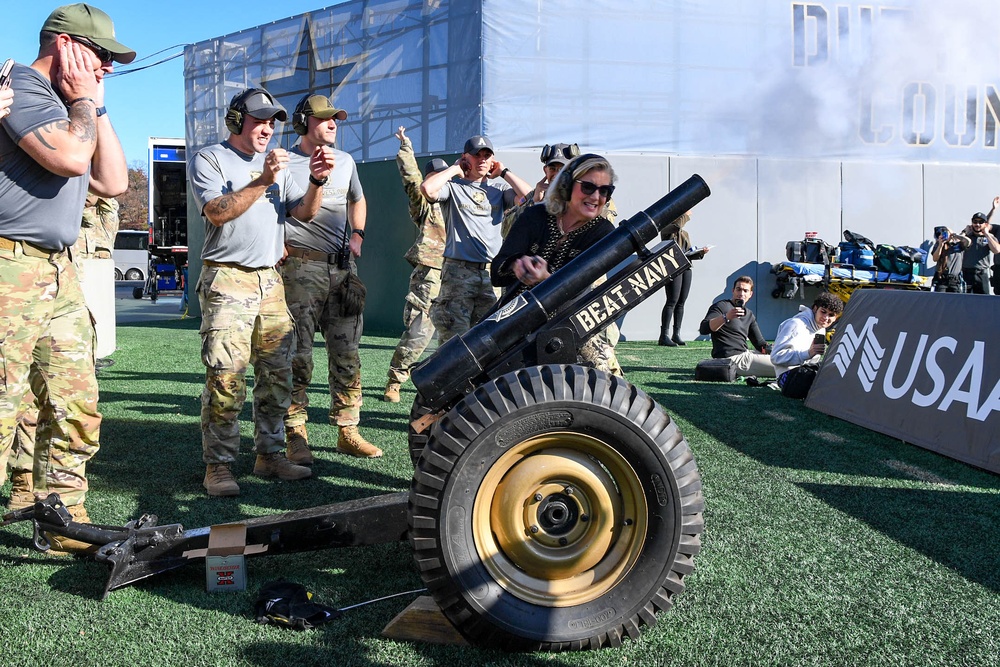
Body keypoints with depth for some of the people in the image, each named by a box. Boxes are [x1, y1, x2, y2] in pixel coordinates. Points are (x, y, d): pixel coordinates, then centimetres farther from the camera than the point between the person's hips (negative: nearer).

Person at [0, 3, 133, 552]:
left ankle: (66, 524, 17)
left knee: (77, 408, 8)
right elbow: (72, 158, -20)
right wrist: (86, 103, -2)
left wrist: (96, 107, 15)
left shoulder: (70, 106, 23)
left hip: (59, 272, 9)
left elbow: (113, 182, 18)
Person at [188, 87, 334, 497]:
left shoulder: (277, 163, 20)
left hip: (271, 280, 6)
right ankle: (218, 466, -7)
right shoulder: (208, 160, 2)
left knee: (277, 375, 7)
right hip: (227, 280, -6)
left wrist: (316, 181, -9)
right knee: (226, 380, -12)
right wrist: (263, 181, -20)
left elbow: (304, 213, 10)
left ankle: (270, 455, 16)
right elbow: (217, 212, -13)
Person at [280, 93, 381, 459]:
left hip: (343, 267, 5)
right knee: (298, 354, -5)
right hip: (301, 267, -5)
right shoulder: (285, 163, -2)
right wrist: (280, 246, -8)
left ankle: (347, 432, 12)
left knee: (347, 353, 5)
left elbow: (357, 201, 32)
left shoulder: (345, 161, 16)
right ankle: (296, 436, 1)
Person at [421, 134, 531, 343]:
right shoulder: (453, 185, 6)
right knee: (453, 338, -6)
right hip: (458, 270, -3)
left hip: (492, 271, 3)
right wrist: (454, 169, 0)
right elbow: (427, 189, -16)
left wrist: (504, 172, 6)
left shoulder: (499, 187, 14)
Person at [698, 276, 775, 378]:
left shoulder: (749, 314, 23)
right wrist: (726, 317, -34)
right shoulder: (721, 306, -2)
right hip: (732, 359, -9)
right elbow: (704, 329, -19)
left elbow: (760, 344, 23)